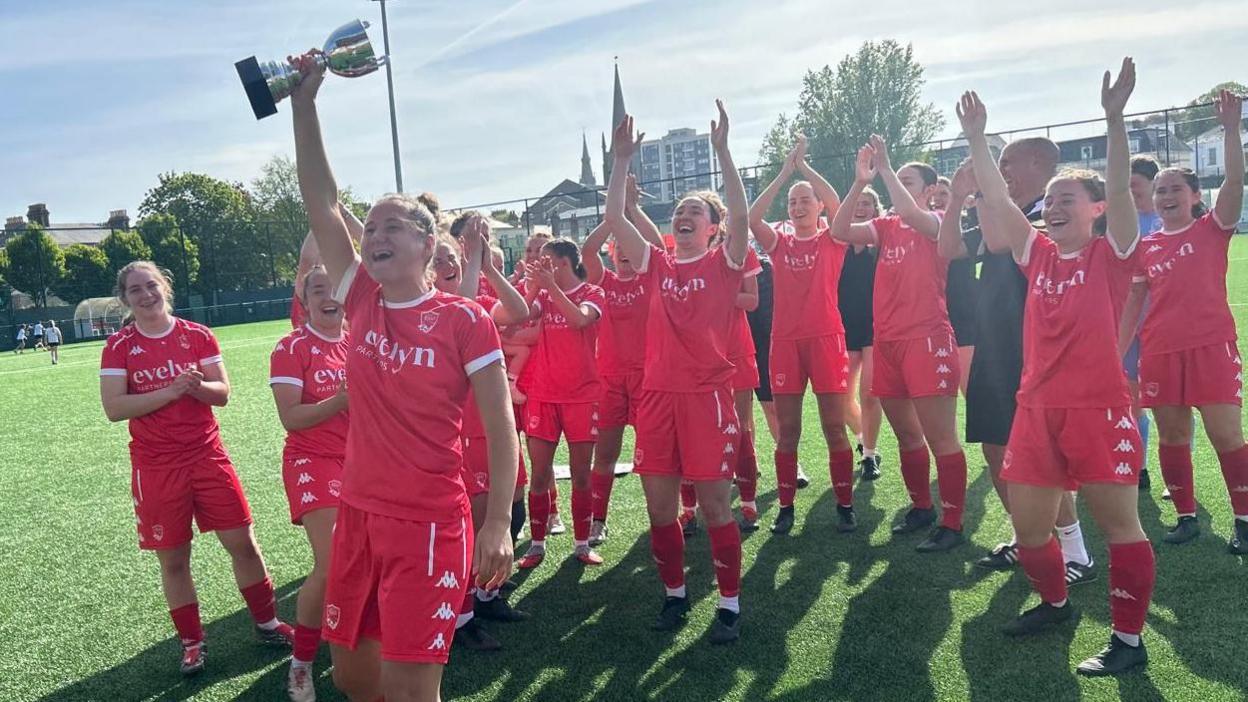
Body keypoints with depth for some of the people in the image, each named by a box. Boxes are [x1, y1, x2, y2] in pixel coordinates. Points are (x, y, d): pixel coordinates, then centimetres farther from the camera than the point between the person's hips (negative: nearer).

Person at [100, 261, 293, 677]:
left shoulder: (197, 336, 2)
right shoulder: (119, 347, -1)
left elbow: (221, 393, 0)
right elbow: (113, 408, -11)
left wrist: (197, 385, -21)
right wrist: (172, 390, -20)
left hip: (207, 456, 1)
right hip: (156, 467, -1)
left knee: (243, 543, 3)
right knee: (173, 560, 7)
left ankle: (267, 624, 21)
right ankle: (191, 643, 24)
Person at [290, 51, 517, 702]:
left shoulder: (463, 319, -9)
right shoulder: (364, 303, 5)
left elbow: (500, 427, -8)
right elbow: (320, 202, 6)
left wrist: (497, 524, -14)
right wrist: (303, 102, 4)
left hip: (430, 523, -6)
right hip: (357, 515, 6)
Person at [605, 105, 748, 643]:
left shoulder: (723, 263, 2)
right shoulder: (658, 266, 12)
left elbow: (740, 215, -15)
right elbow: (614, 219, 6)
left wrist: (722, 151, -17)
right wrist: (622, 161, 4)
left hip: (707, 394, -4)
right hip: (658, 393, 4)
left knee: (714, 504, 1)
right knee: (659, 506, 9)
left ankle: (730, 604, 15)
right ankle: (675, 594, 27)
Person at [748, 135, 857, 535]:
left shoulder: (832, 239, 4)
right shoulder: (779, 240, 8)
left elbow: (837, 205, -15)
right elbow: (751, 218, -10)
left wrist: (804, 166, -9)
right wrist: (785, 172, -9)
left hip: (826, 338, -2)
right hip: (785, 341, 2)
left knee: (835, 428, 2)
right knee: (787, 431, 6)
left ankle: (845, 505, 12)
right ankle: (785, 506, 14)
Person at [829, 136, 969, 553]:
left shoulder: (937, 222, -2)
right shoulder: (886, 227, 13)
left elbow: (910, 213, -24)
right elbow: (840, 232, -2)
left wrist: (885, 168, -17)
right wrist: (860, 182, -10)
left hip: (927, 339, -7)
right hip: (887, 342, 7)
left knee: (940, 437, -4)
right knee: (906, 434, 16)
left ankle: (952, 523, 3)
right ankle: (921, 507, 31)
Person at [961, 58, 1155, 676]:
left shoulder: (1112, 253, -2)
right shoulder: (1038, 253, 9)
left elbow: (1118, 187, -17)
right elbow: (995, 200, 5)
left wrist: (1115, 117, -26)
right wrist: (977, 140, 0)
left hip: (1098, 407, -5)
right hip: (1037, 408, 5)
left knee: (1118, 524, 3)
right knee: (1027, 527, 12)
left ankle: (1129, 638, 15)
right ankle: (1055, 602, 37)